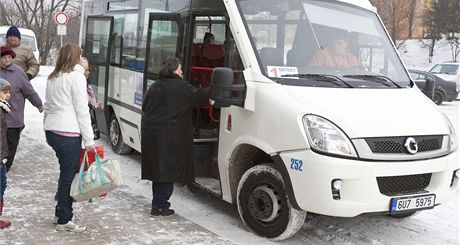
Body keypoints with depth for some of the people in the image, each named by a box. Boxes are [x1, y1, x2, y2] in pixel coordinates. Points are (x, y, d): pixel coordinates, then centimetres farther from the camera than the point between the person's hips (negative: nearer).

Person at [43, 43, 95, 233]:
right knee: (68, 175, -1)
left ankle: (61, 212, 20)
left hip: (51, 131, 8)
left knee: (66, 172, 15)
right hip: (68, 133, -8)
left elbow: (47, 106, 19)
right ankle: (64, 221, 6)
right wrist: (89, 140, -8)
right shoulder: (76, 76, -8)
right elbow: (82, 111, -10)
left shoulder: (52, 78, 16)